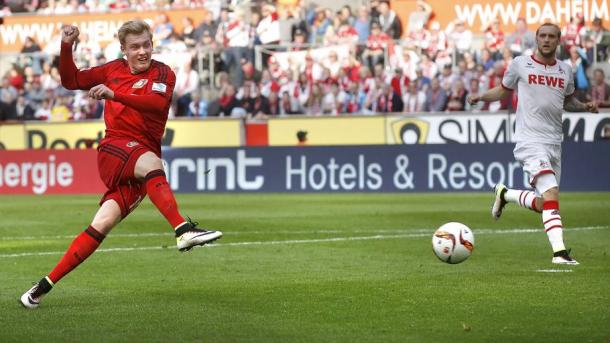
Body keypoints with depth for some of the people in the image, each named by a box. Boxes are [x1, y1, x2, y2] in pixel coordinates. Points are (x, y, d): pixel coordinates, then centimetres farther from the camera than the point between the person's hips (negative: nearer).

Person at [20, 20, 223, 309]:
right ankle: (184, 231, -54)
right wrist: (66, 47, 10)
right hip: (113, 148, 0)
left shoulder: (163, 74, 4)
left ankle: (44, 286, -3)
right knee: (149, 162, -35)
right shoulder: (114, 69, 15)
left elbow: (158, 103, -17)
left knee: (102, 225, -10)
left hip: (145, 153, 0)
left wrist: (114, 94, -27)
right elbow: (71, 81, 25)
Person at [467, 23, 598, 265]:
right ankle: (559, 252, -26)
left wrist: (585, 107, 6)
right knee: (551, 195, -23)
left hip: (554, 143, 6)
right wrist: (481, 96, -3)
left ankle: (504, 194, 36)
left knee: (541, 205, 9)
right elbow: (504, 91, 15)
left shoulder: (565, 70, 12)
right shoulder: (520, 64, 1)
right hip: (530, 141, -6)